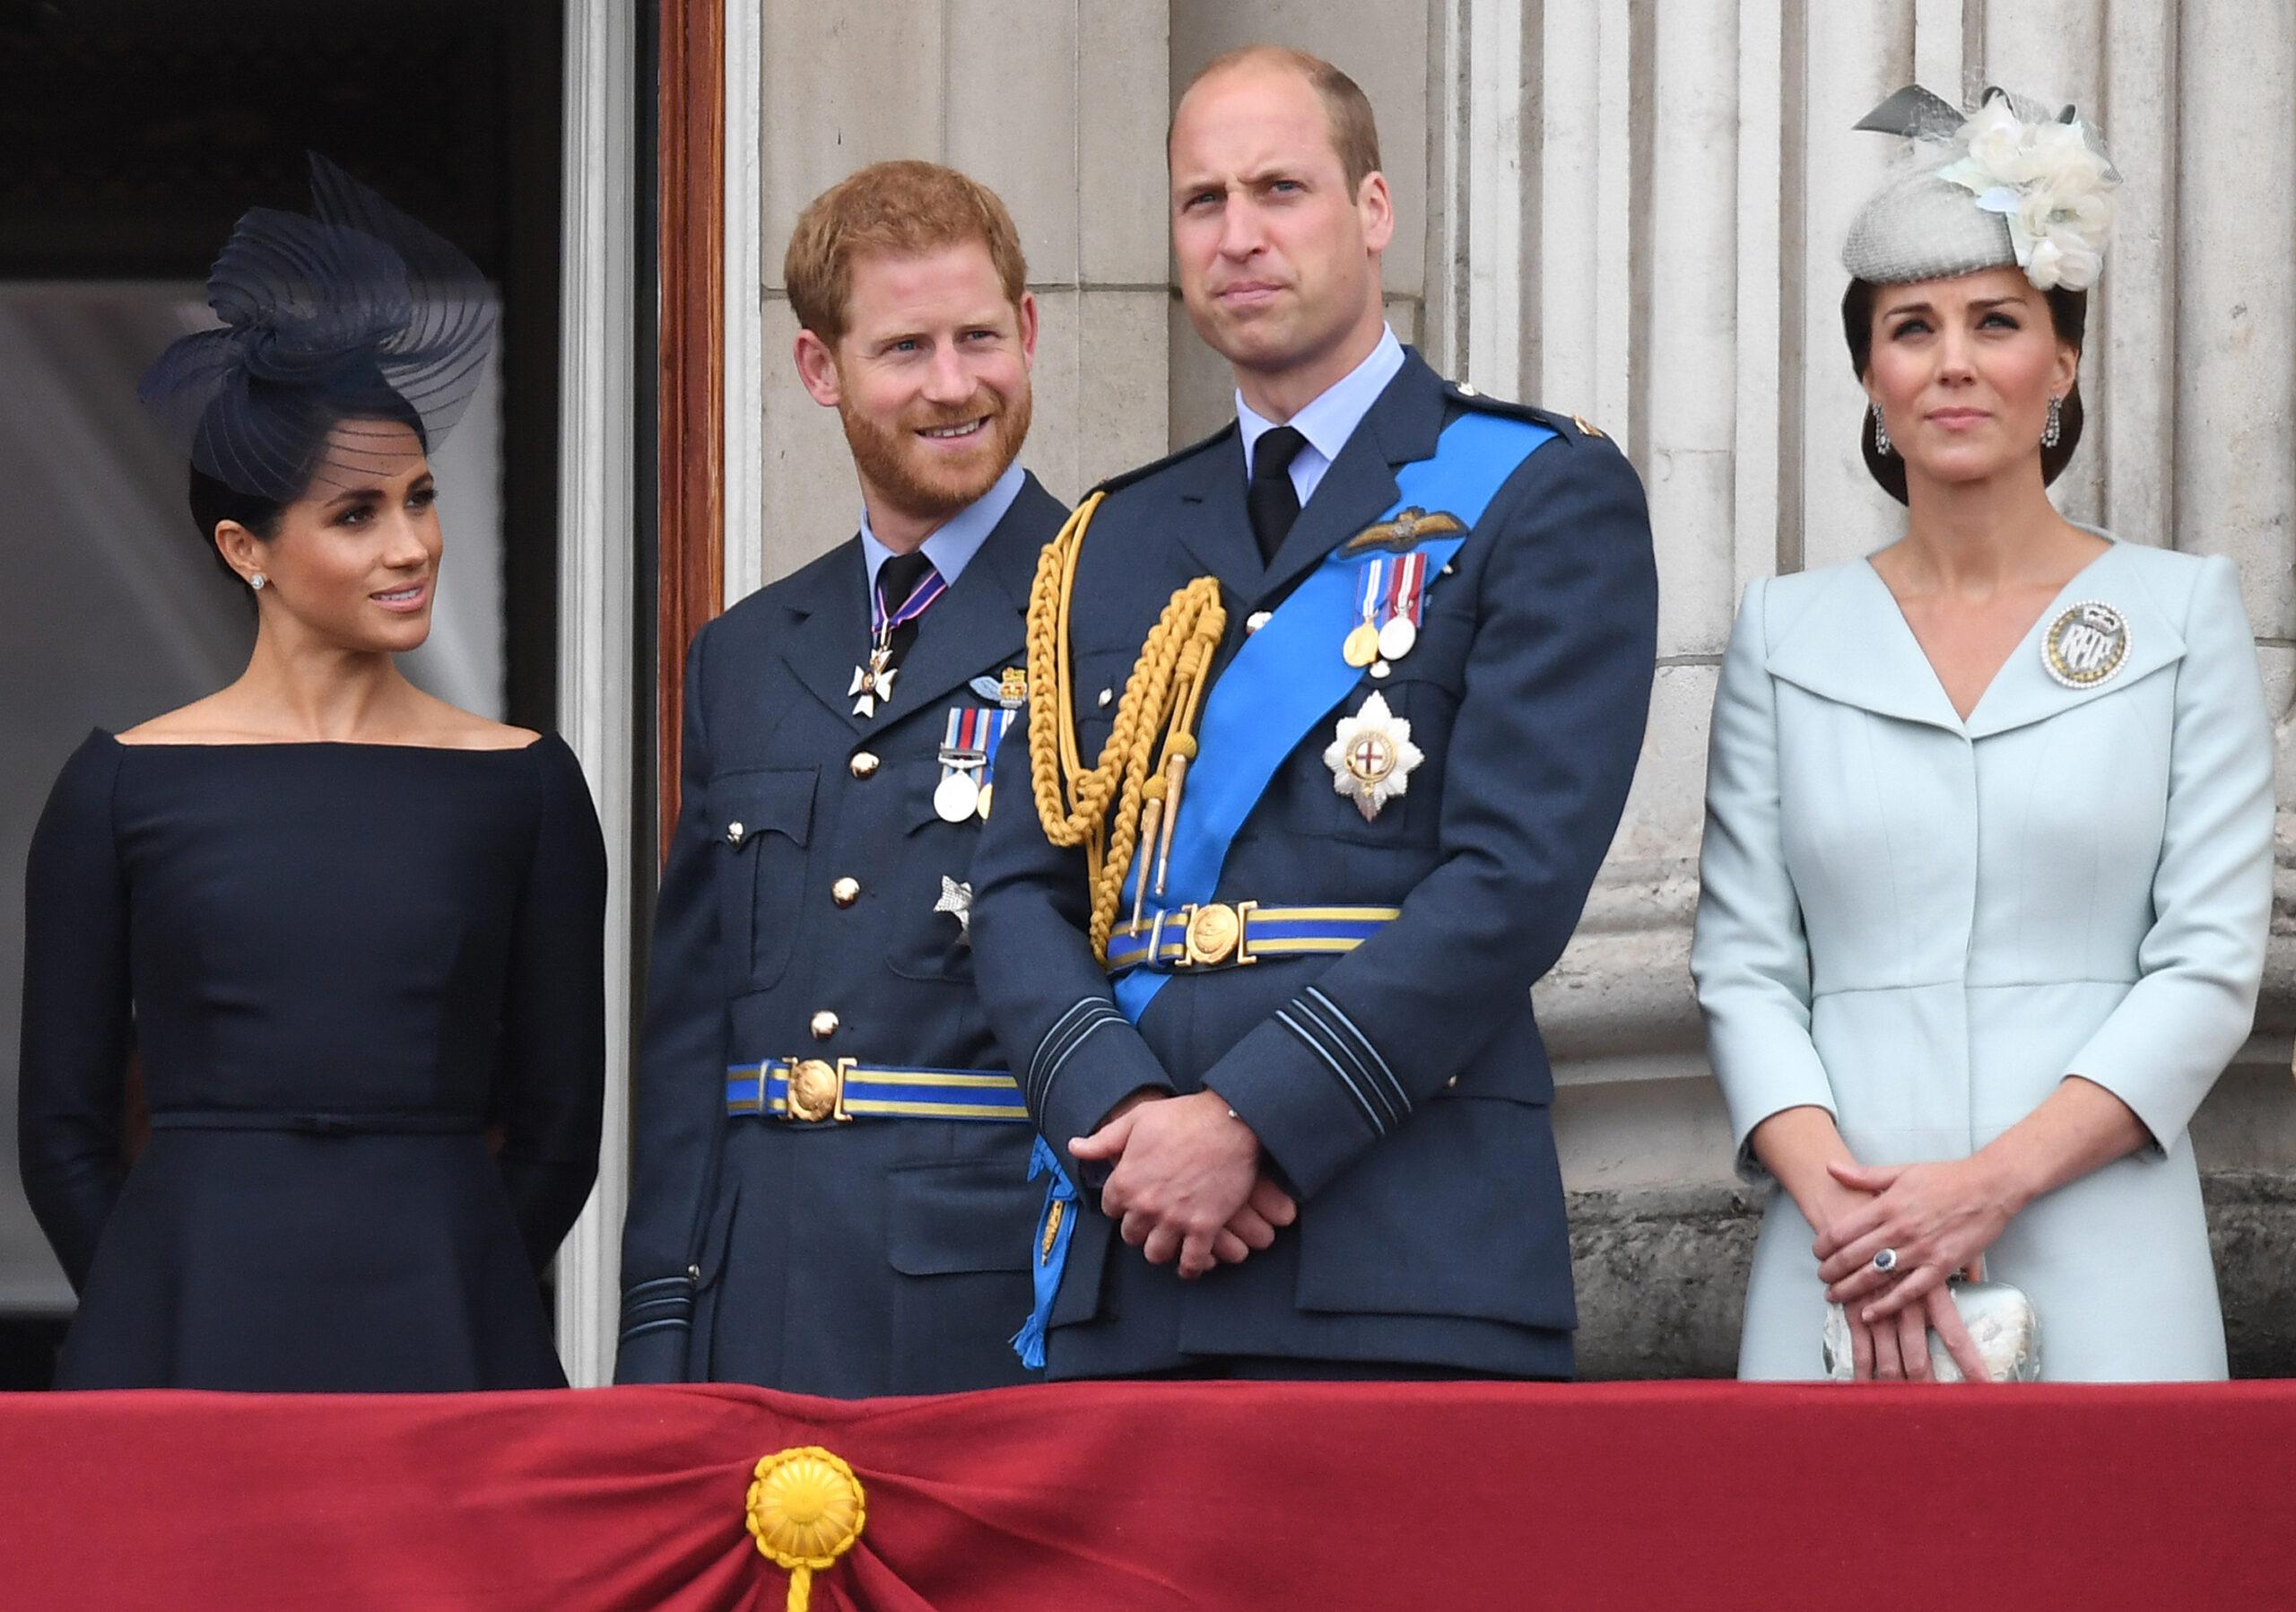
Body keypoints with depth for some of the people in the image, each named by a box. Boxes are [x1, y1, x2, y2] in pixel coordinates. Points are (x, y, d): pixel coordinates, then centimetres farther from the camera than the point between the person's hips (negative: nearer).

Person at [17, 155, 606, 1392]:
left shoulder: (523, 789, 7)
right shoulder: (123, 788, 4)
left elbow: (557, 1130, 9)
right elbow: (63, 1132, 7)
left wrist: (437, 1309, 5)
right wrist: (182, 1320, 4)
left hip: (446, 1334, 1)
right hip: (190, 1346, -1)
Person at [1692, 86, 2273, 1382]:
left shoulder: (2183, 615, 5)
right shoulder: (1788, 634, 10)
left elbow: (2211, 965, -1)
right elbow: (1744, 968, 6)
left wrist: (1990, 1181, -12)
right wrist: (1841, 1203, -11)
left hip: (2098, 1271, -1)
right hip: (1843, 1268, 1)